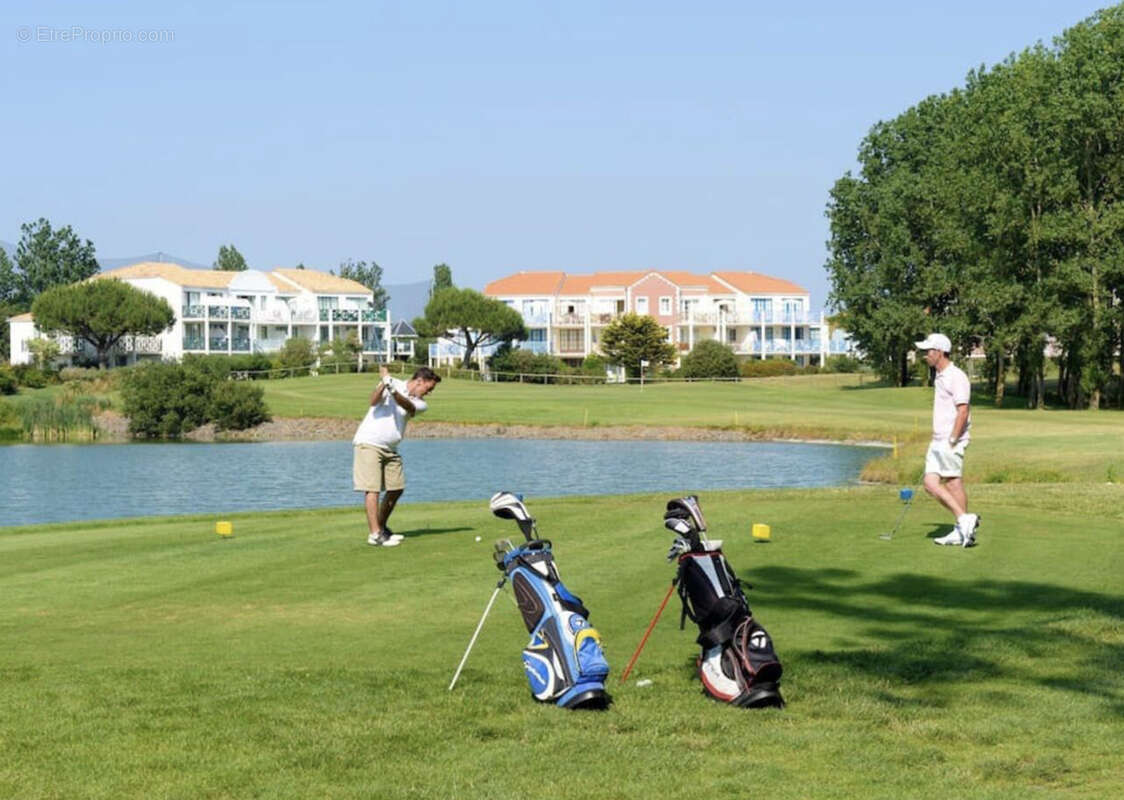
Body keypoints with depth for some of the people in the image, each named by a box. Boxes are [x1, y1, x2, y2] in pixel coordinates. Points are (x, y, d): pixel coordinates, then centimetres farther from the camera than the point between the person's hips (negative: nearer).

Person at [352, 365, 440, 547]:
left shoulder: (420, 404, 8)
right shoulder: (394, 383, -2)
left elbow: (408, 406, -15)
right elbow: (374, 401, -17)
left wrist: (394, 391, -33)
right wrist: (384, 383, -33)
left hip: (390, 449, 7)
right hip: (369, 443, -7)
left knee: (396, 489, 10)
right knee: (372, 489, -12)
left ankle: (381, 527, 26)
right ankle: (375, 534, -17)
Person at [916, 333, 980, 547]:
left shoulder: (956, 377, -14)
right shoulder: (940, 377, 17)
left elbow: (963, 411, -19)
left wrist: (952, 441, -21)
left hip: (951, 441, -10)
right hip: (938, 441, 10)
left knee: (953, 483, -7)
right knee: (931, 483, 3)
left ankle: (963, 527, -1)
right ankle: (964, 521, 5)